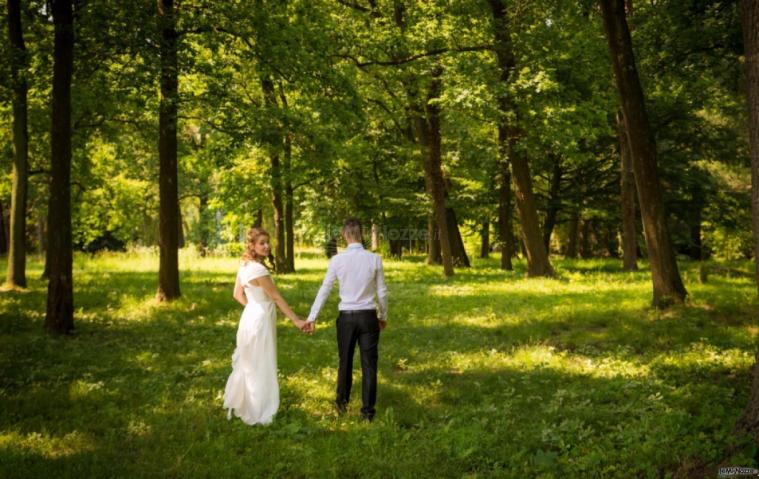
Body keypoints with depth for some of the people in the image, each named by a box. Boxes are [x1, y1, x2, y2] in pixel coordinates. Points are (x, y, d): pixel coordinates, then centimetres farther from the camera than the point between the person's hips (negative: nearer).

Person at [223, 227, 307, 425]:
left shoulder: (244, 266, 4)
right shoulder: (258, 269, -23)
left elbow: (237, 294, 13)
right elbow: (277, 298, -20)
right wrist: (296, 320, -16)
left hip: (251, 318, 9)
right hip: (260, 321, -9)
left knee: (248, 365, 21)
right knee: (260, 367, 4)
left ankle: (238, 405, 34)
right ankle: (258, 414, 15)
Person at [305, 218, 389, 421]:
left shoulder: (337, 260, -7)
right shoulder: (374, 259, -5)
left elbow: (324, 290, -3)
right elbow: (382, 292, 2)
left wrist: (312, 317, 3)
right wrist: (383, 316, 17)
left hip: (347, 317, 0)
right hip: (368, 316, 0)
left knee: (345, 361, 17)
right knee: (369, 364, 6)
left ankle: (342, 401, 33)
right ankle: (368, 410, 10)